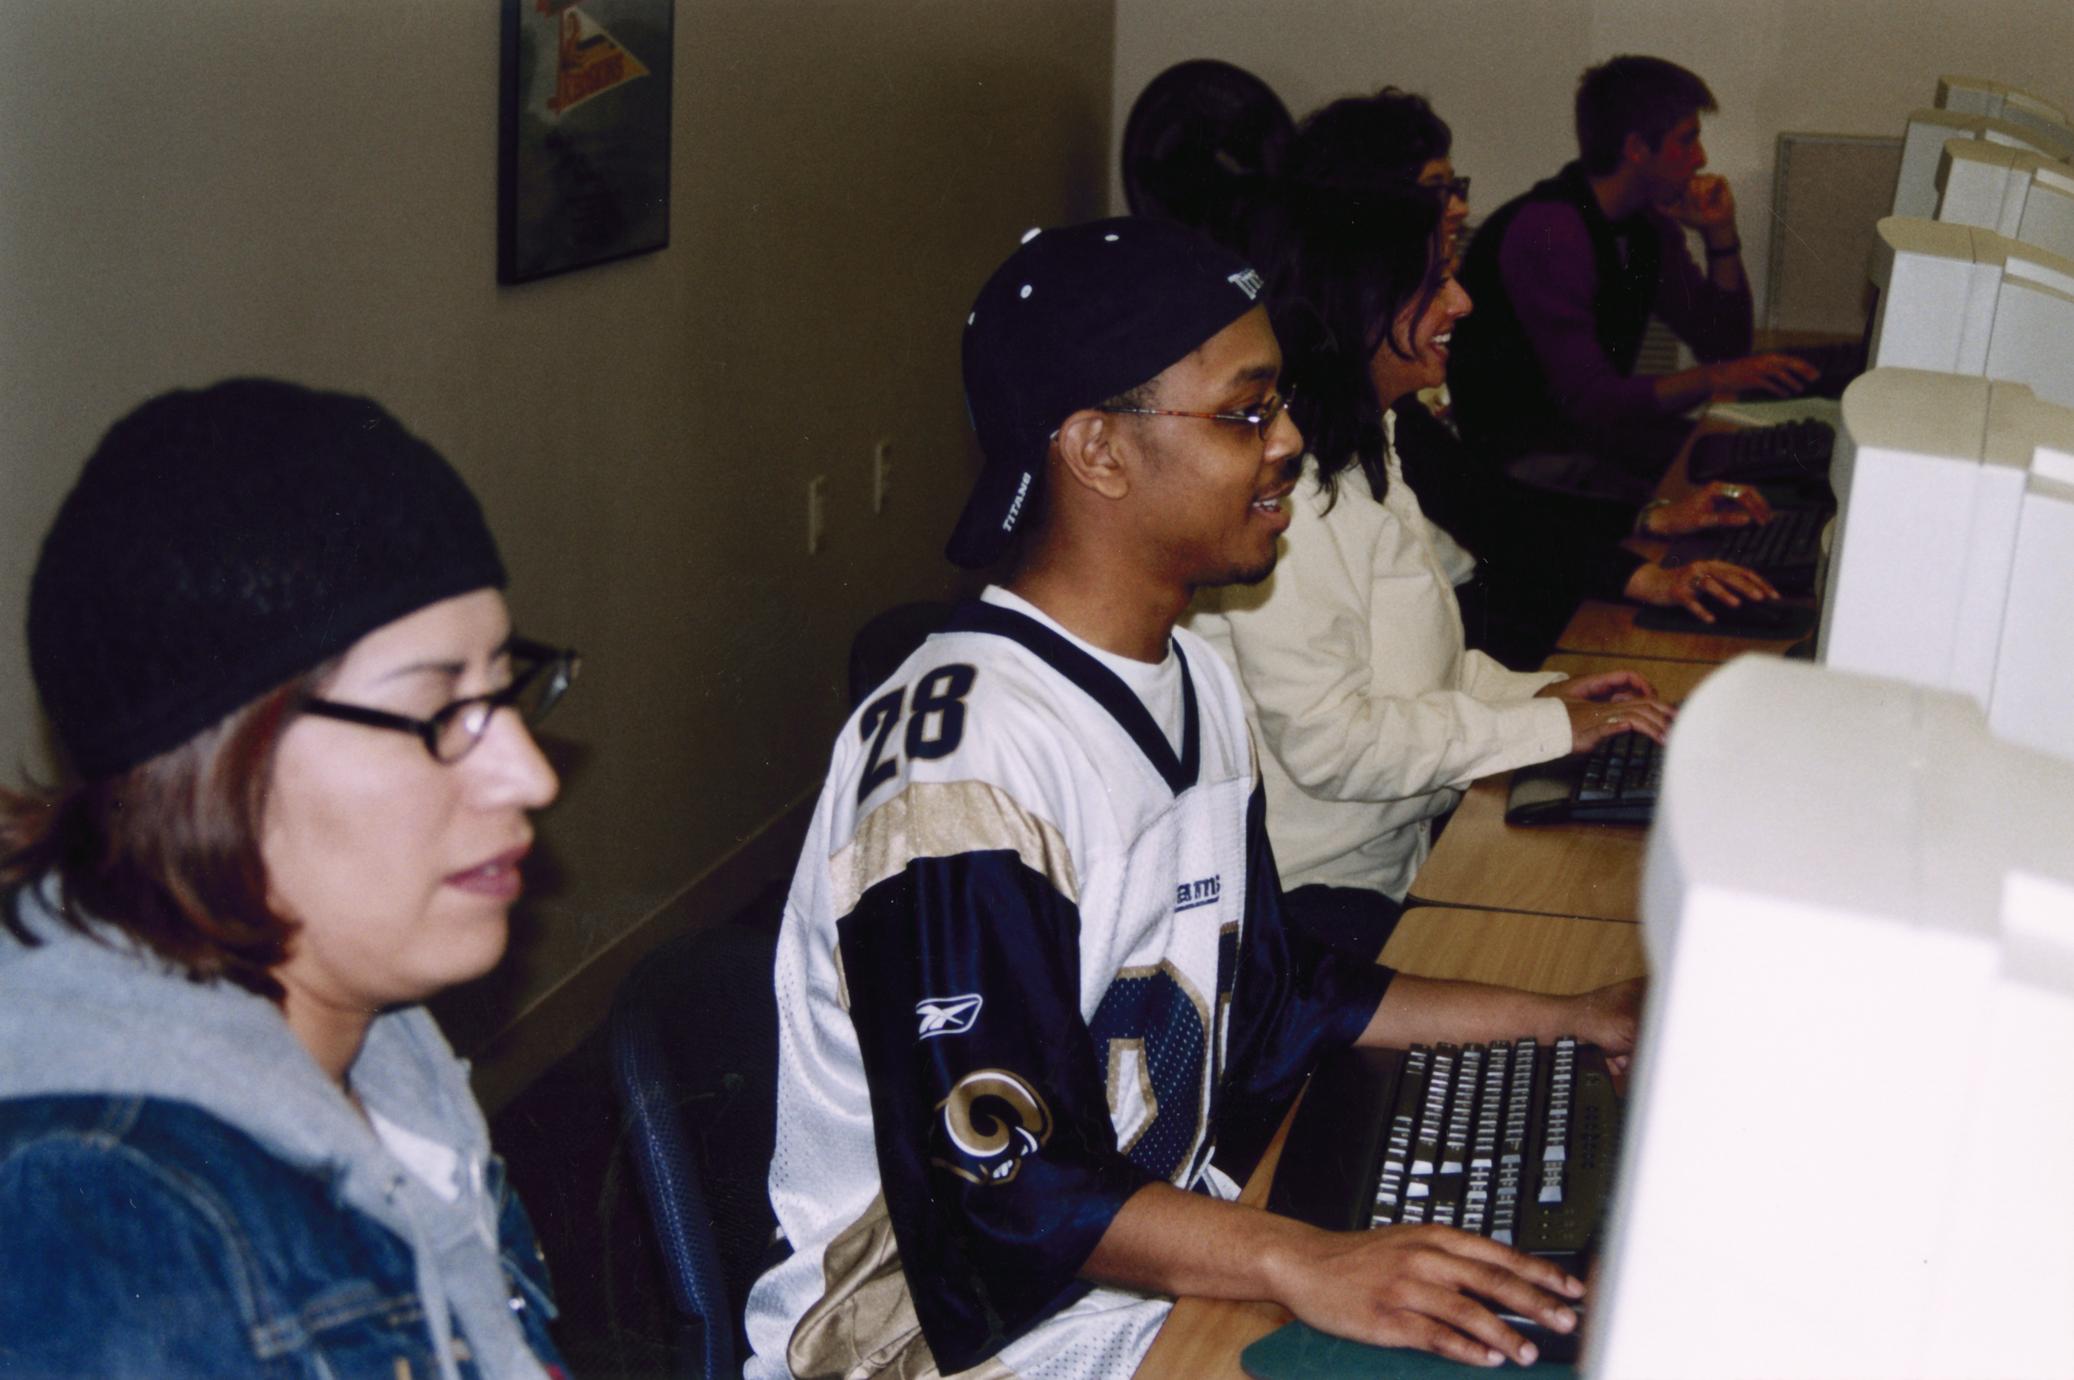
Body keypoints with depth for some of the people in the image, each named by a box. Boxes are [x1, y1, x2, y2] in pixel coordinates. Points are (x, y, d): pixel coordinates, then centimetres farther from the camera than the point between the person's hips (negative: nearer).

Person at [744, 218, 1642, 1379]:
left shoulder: (1196, 683, 9)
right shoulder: (966, 765, -24)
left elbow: (1269, 993, 16)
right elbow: (999, 1188, -27)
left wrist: (1571, 1017, 13)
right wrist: (1298, 1263, -37)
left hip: (1167, 1236, 9)